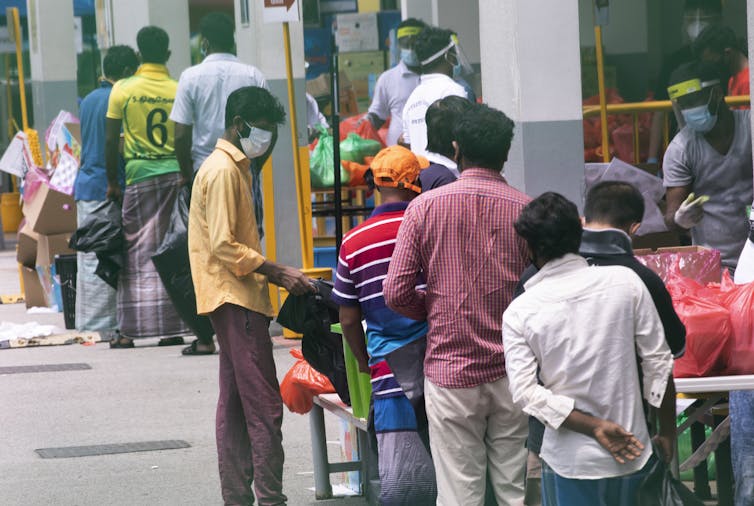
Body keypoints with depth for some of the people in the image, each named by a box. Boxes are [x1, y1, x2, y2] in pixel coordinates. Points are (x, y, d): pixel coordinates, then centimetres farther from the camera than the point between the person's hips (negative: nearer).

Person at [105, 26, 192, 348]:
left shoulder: (123, 90, 0)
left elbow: (111, 141, 1)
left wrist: (112, 182, 10)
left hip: (140, 177, -1)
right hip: (178, 176, 1)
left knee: (138, 253, 3)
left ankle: (129, 330, 0)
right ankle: (174, 328, 4)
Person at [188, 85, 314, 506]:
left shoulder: (236, 168, 20)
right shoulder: (222, 171, -12)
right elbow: (223, 246, -19)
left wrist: (273, 273, 17)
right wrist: (277, 273, -19)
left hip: (237, 299, 11)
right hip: (235, 298, -11)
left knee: (236, 405, 10)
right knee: (264, 406, -13)